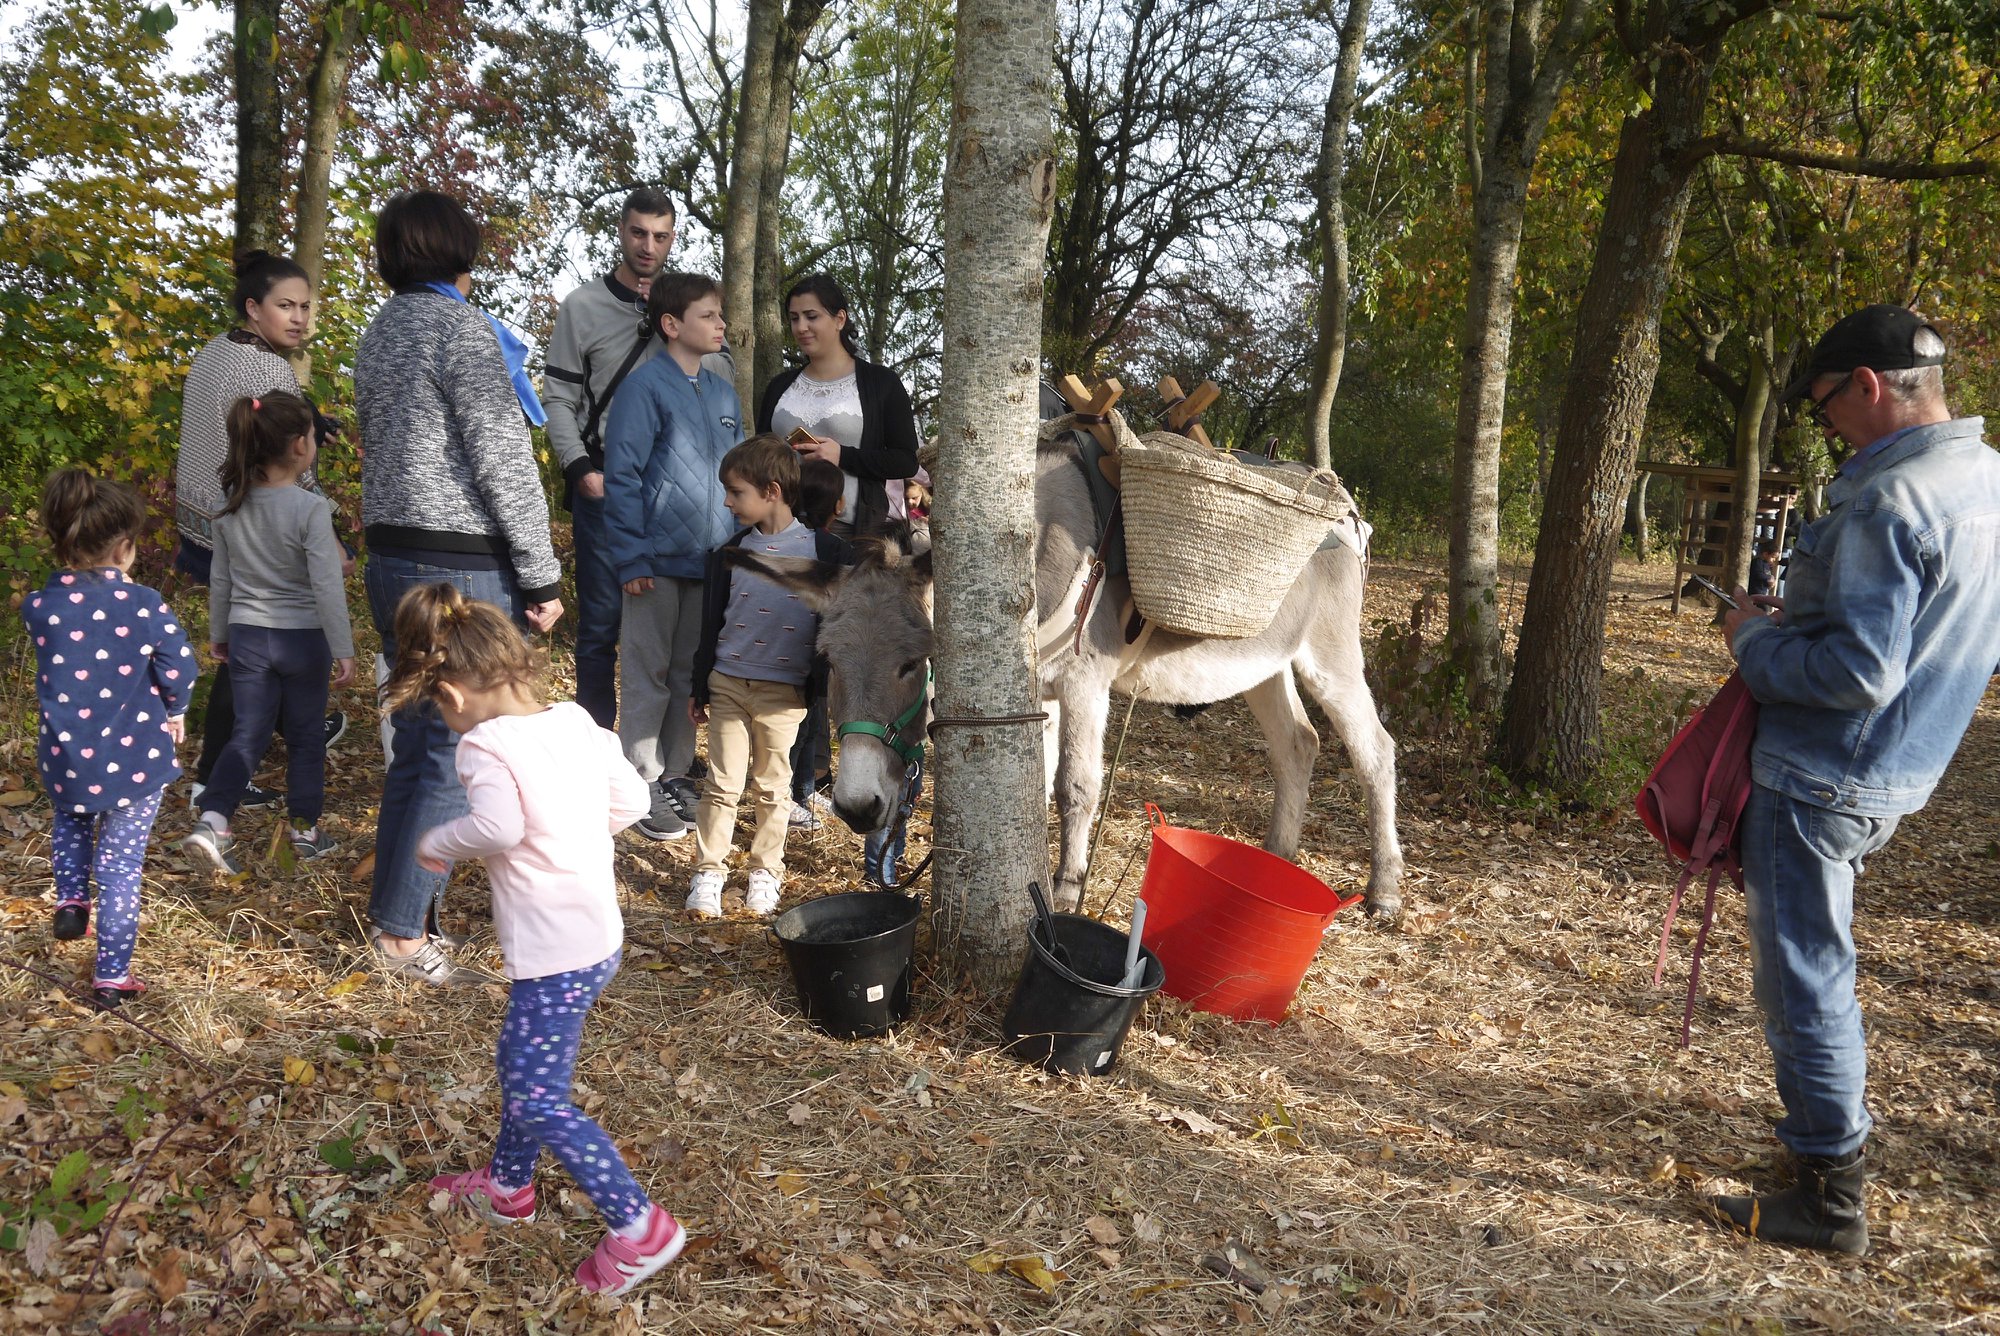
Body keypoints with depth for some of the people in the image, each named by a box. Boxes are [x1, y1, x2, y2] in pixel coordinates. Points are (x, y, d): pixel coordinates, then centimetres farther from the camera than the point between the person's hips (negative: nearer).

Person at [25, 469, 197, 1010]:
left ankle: (70, 898, 26)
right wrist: (172, 711, 7)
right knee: (121, 868, 10)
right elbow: (180, 670, -13)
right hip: (134, 760, -3)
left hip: (65, 758, 3)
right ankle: (111, 977, 17)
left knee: (70, 819, 38)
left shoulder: (39, 607, -7)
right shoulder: (143, 605, -18)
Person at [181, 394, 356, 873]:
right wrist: (343, 649, -12)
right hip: (302, 638, -4)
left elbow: (221, 578, 9)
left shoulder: (231, 508, 0)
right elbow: (327, 586, -18)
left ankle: (211, 820, -7)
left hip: (246, 636, 4)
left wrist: (218, 633, 22)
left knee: (248, 734, 9)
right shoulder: (310, 509, -17)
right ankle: (306, 829, 21)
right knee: (305, 736, 11)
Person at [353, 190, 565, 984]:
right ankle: (402, 926, 3)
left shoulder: (380, 332, 14)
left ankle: (397, 905, 25)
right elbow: (505, 464, -15)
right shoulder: (463, 330, -12)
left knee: (417, 741, 16)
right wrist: (542, 578, -11)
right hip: (462, 567, -9)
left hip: (391, 554, 9)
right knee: (459, 750, -2)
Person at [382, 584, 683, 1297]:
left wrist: (436, 843, -15)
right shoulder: (576, 722, 4)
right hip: (599, 935, 10)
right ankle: (507, 1184, 46)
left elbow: (496, 827, -33)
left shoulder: (485, 743, -18)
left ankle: (639, 1227, 2)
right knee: (521, 1062, 27)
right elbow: (630, 798, 9)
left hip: (556, 954, -10)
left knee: (539, 1101, -1)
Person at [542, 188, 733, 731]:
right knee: (601, 621, 0)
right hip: (606, 487, -2)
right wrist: (581, 470, -11)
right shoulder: (584, 306, 3)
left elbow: (725, 379, 2)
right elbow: (559, 398, 1)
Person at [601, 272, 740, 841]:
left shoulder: (723, 393, 11)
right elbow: (622, 476, -13)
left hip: (710, 561, 6)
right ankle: (644, 783, 12)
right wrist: (631, 558, -16)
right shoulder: (645, 386, -10)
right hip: (659, 560, -6)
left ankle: (676, 773, 26)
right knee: (648, 675, 3)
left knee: (691, 672, 14)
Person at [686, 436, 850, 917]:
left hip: (784, 692, -2)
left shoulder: (822, 551, -5)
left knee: (772, 788, 8)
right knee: (722, 785, 2)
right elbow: (711, 623, 9)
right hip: (727, 684, 2)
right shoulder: (730, 552, 5)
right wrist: (700, 689, 10)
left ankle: (765, 873, 21)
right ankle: (708, 873, 11)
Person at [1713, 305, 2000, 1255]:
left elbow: (1858, 672, -28)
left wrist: (1755, 639, -12)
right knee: (1813, 956, 25)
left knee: (1804, 972, 0)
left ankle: (1832, 1195, 10)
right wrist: (1795, 621, 12)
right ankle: (1836, 1124, 38)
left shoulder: (1888, 501, -24)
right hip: (1900, 773, 10)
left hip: (1824, 777, -10)